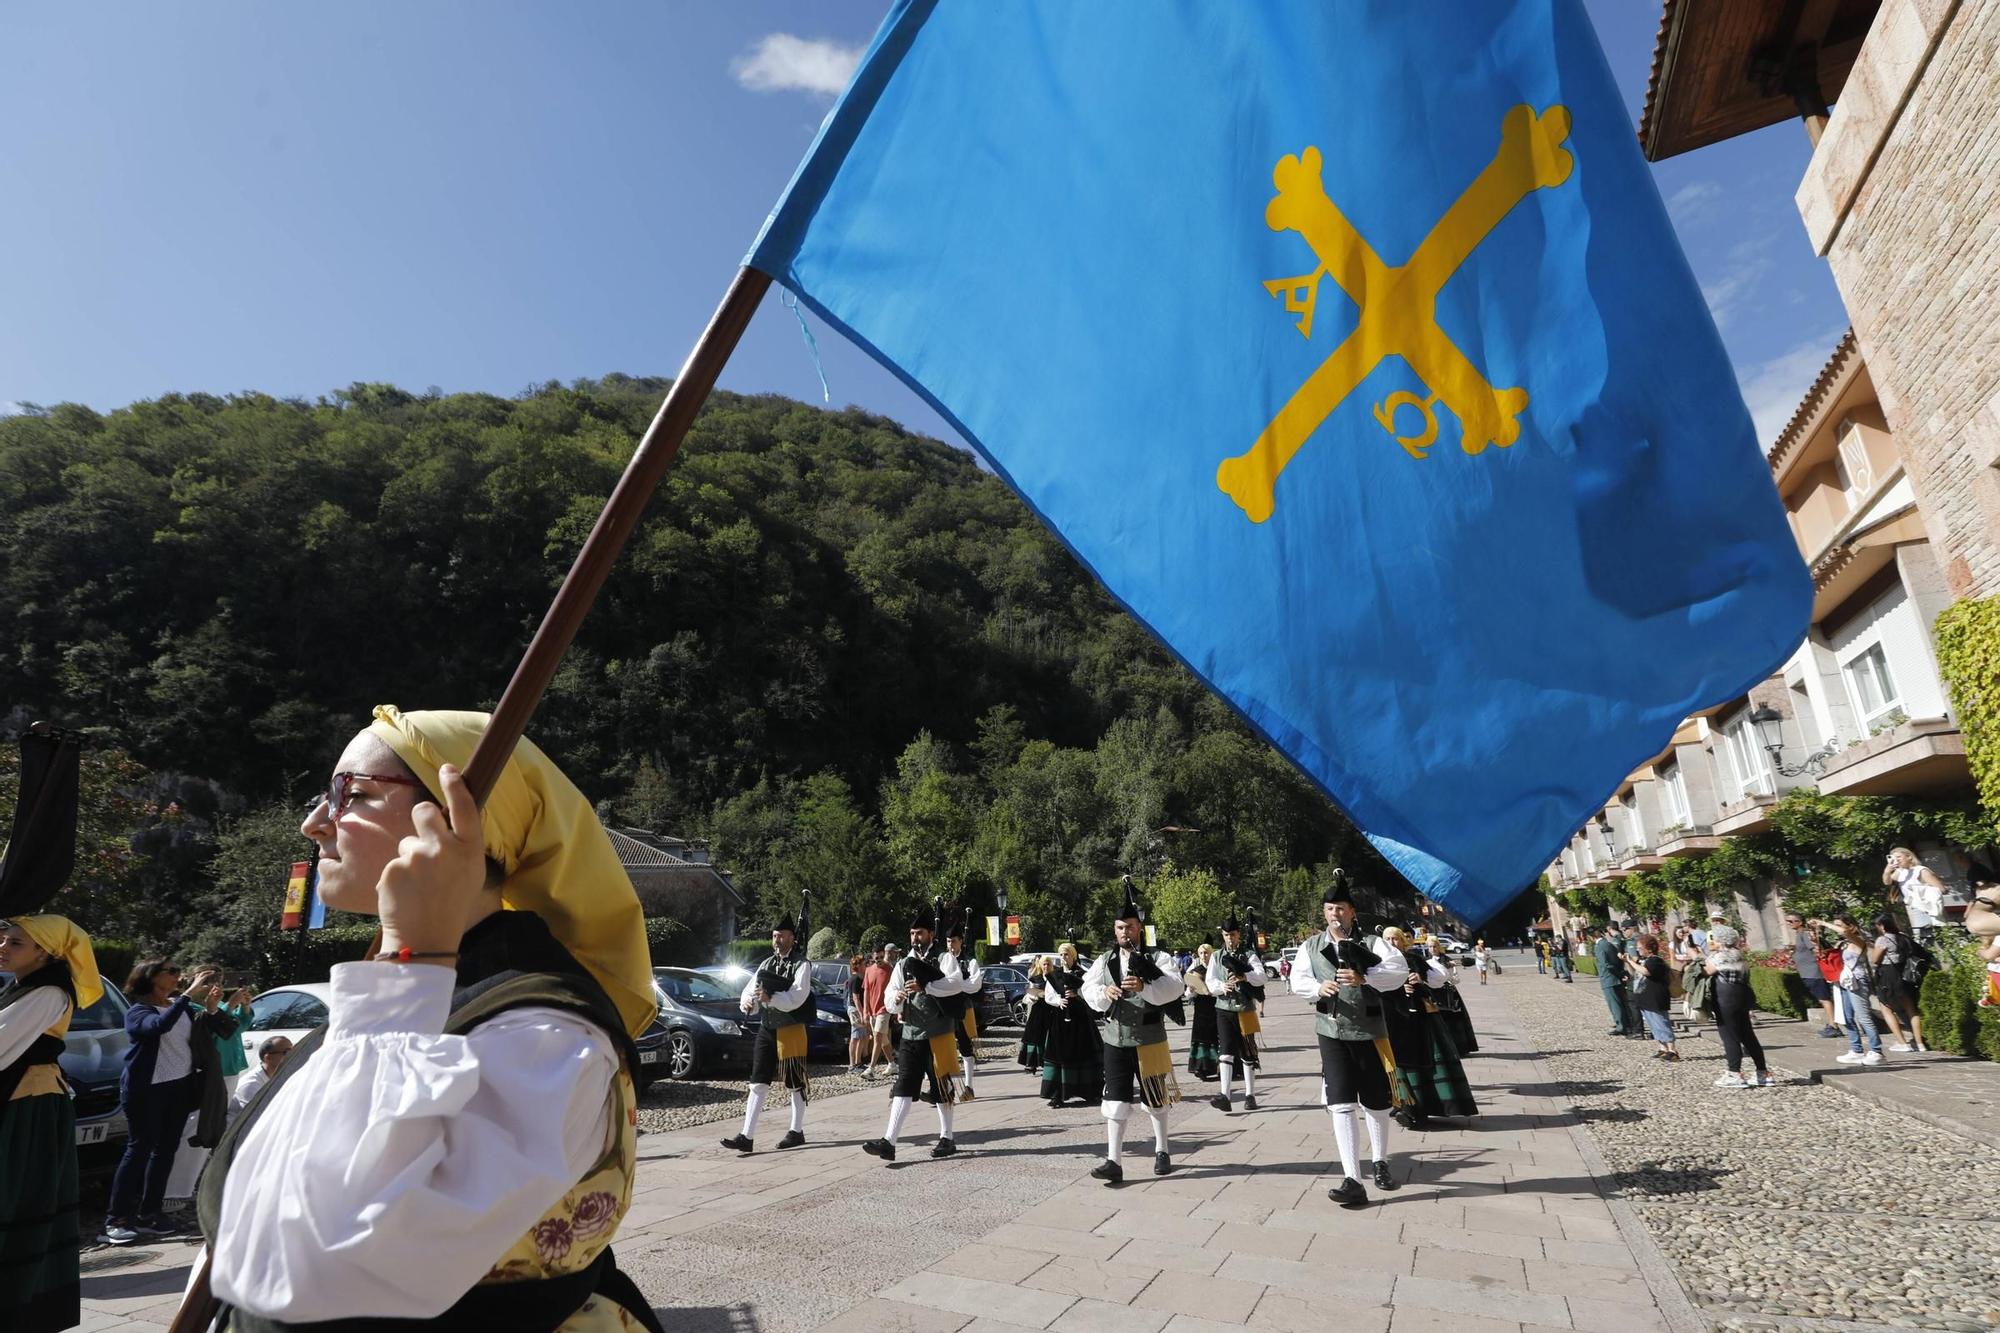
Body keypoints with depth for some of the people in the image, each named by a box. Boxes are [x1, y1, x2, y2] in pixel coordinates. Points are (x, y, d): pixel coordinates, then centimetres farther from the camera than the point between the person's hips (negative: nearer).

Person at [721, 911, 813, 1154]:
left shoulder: (801, 964, -11)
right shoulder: (767, 963, 10)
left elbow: (797, 996, -22)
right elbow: (750, 989, 6)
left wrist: (770, 999, -34)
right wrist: (747, 1002, -16)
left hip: (790, 1031, -6)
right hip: (766, 1029, 6)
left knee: (796, 1084, 8)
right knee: (758, 1083, 3)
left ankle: (797, 1131, 21)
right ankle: (747, 1136, 4)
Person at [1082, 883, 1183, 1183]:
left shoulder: (1157, 958, -5)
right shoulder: (1105, 961, 5)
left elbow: (1175, 987, -19)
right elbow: (1088, 989, -2)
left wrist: (1144, 986, -34)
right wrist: (1104, 993, -24)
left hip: (1150, 1040, -2)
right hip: (1115, 1039, 2)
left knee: (1154, 1098, 13)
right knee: (1115, 1099, -1)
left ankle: (1162, 1151, 34)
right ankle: (1113, 1161, 3)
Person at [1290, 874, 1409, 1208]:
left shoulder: (1371, 942, -5)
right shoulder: (1312, 946, 3)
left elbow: (1399, 970, -17)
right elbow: (1298, 981, -1)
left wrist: (1364, 977, -31)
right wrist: (1319, 988, -22)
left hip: (1369, 1030, -1)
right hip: (1332, 1032, 1)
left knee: (1376, 1103, 14)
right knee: (1340, 1104, -8)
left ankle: (1380, 1163, 38)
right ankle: (1353, 1180, -6)